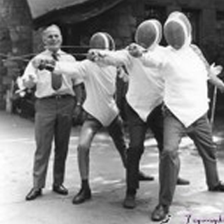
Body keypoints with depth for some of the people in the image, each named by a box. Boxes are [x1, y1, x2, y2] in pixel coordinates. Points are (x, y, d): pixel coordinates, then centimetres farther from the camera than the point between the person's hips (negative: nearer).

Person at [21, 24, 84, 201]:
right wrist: (34, 68, -21)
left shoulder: (70, 59, 11)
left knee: (62, 146, 9)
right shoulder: (38, 60, 7)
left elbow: (77, 84, 12)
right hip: (45, 104, -2)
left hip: (66, 103, 2)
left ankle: (58, 183, 21)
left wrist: (78, 103, 1)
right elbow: (26, 84, -3)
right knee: (43, 146, -3)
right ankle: (38, 185, 6)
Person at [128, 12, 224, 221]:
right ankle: (164, 203, -13)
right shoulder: (167, 55, -12)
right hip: (175, 114, -5)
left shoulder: (195, 50, 3)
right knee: (169, 152, -25)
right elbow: (152, 60, -32)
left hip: (199, 115, 5)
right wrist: (139, 54, -53)